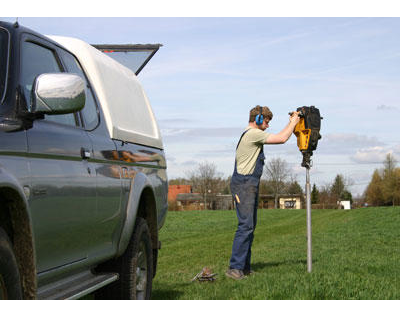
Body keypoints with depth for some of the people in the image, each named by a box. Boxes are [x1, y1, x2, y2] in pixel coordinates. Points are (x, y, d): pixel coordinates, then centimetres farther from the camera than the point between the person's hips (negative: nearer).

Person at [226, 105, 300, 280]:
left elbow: (279, 137, 30)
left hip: (250, 185, 11)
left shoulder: (253, 135, 20)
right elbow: (281, 139, -13)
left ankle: (244, 267, 12)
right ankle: (234, 268, -15)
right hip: (243, 185, -11)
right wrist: (293, 123, 1)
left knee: (250, 226, 9)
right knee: (245, 225, -14)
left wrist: (291, 123, 23)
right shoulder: (253, 133, -12)